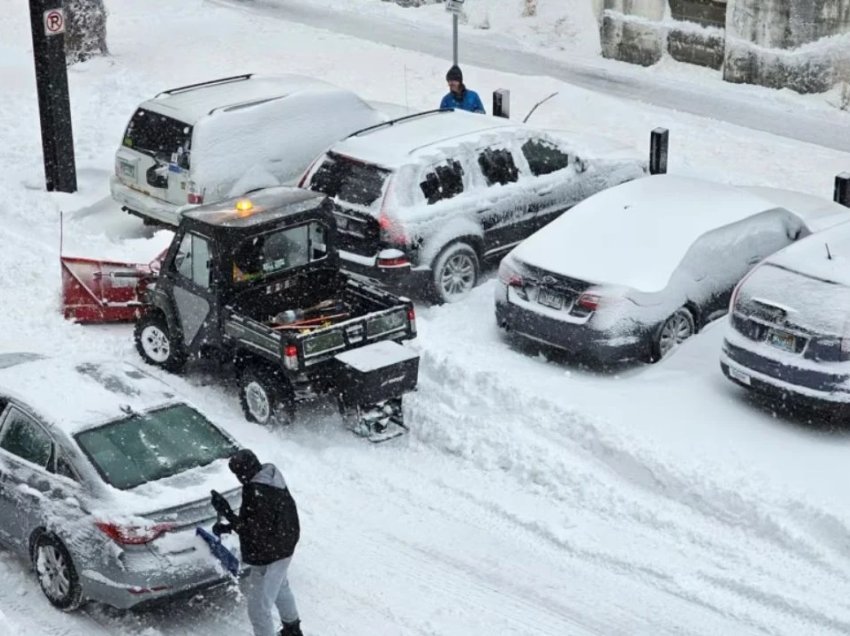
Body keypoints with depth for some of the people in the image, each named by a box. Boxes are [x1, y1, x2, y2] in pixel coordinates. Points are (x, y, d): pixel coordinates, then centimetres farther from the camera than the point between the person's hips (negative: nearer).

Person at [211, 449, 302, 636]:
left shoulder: (256, 493, -32)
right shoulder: (273, 479, -2)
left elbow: (253, 531, -28)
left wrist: (226, 512, -28)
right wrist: (229, 526, 4)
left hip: (267, 557, -11)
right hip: (283, 550, 11)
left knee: (259, 608, 1)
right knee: (281, 589, 34)